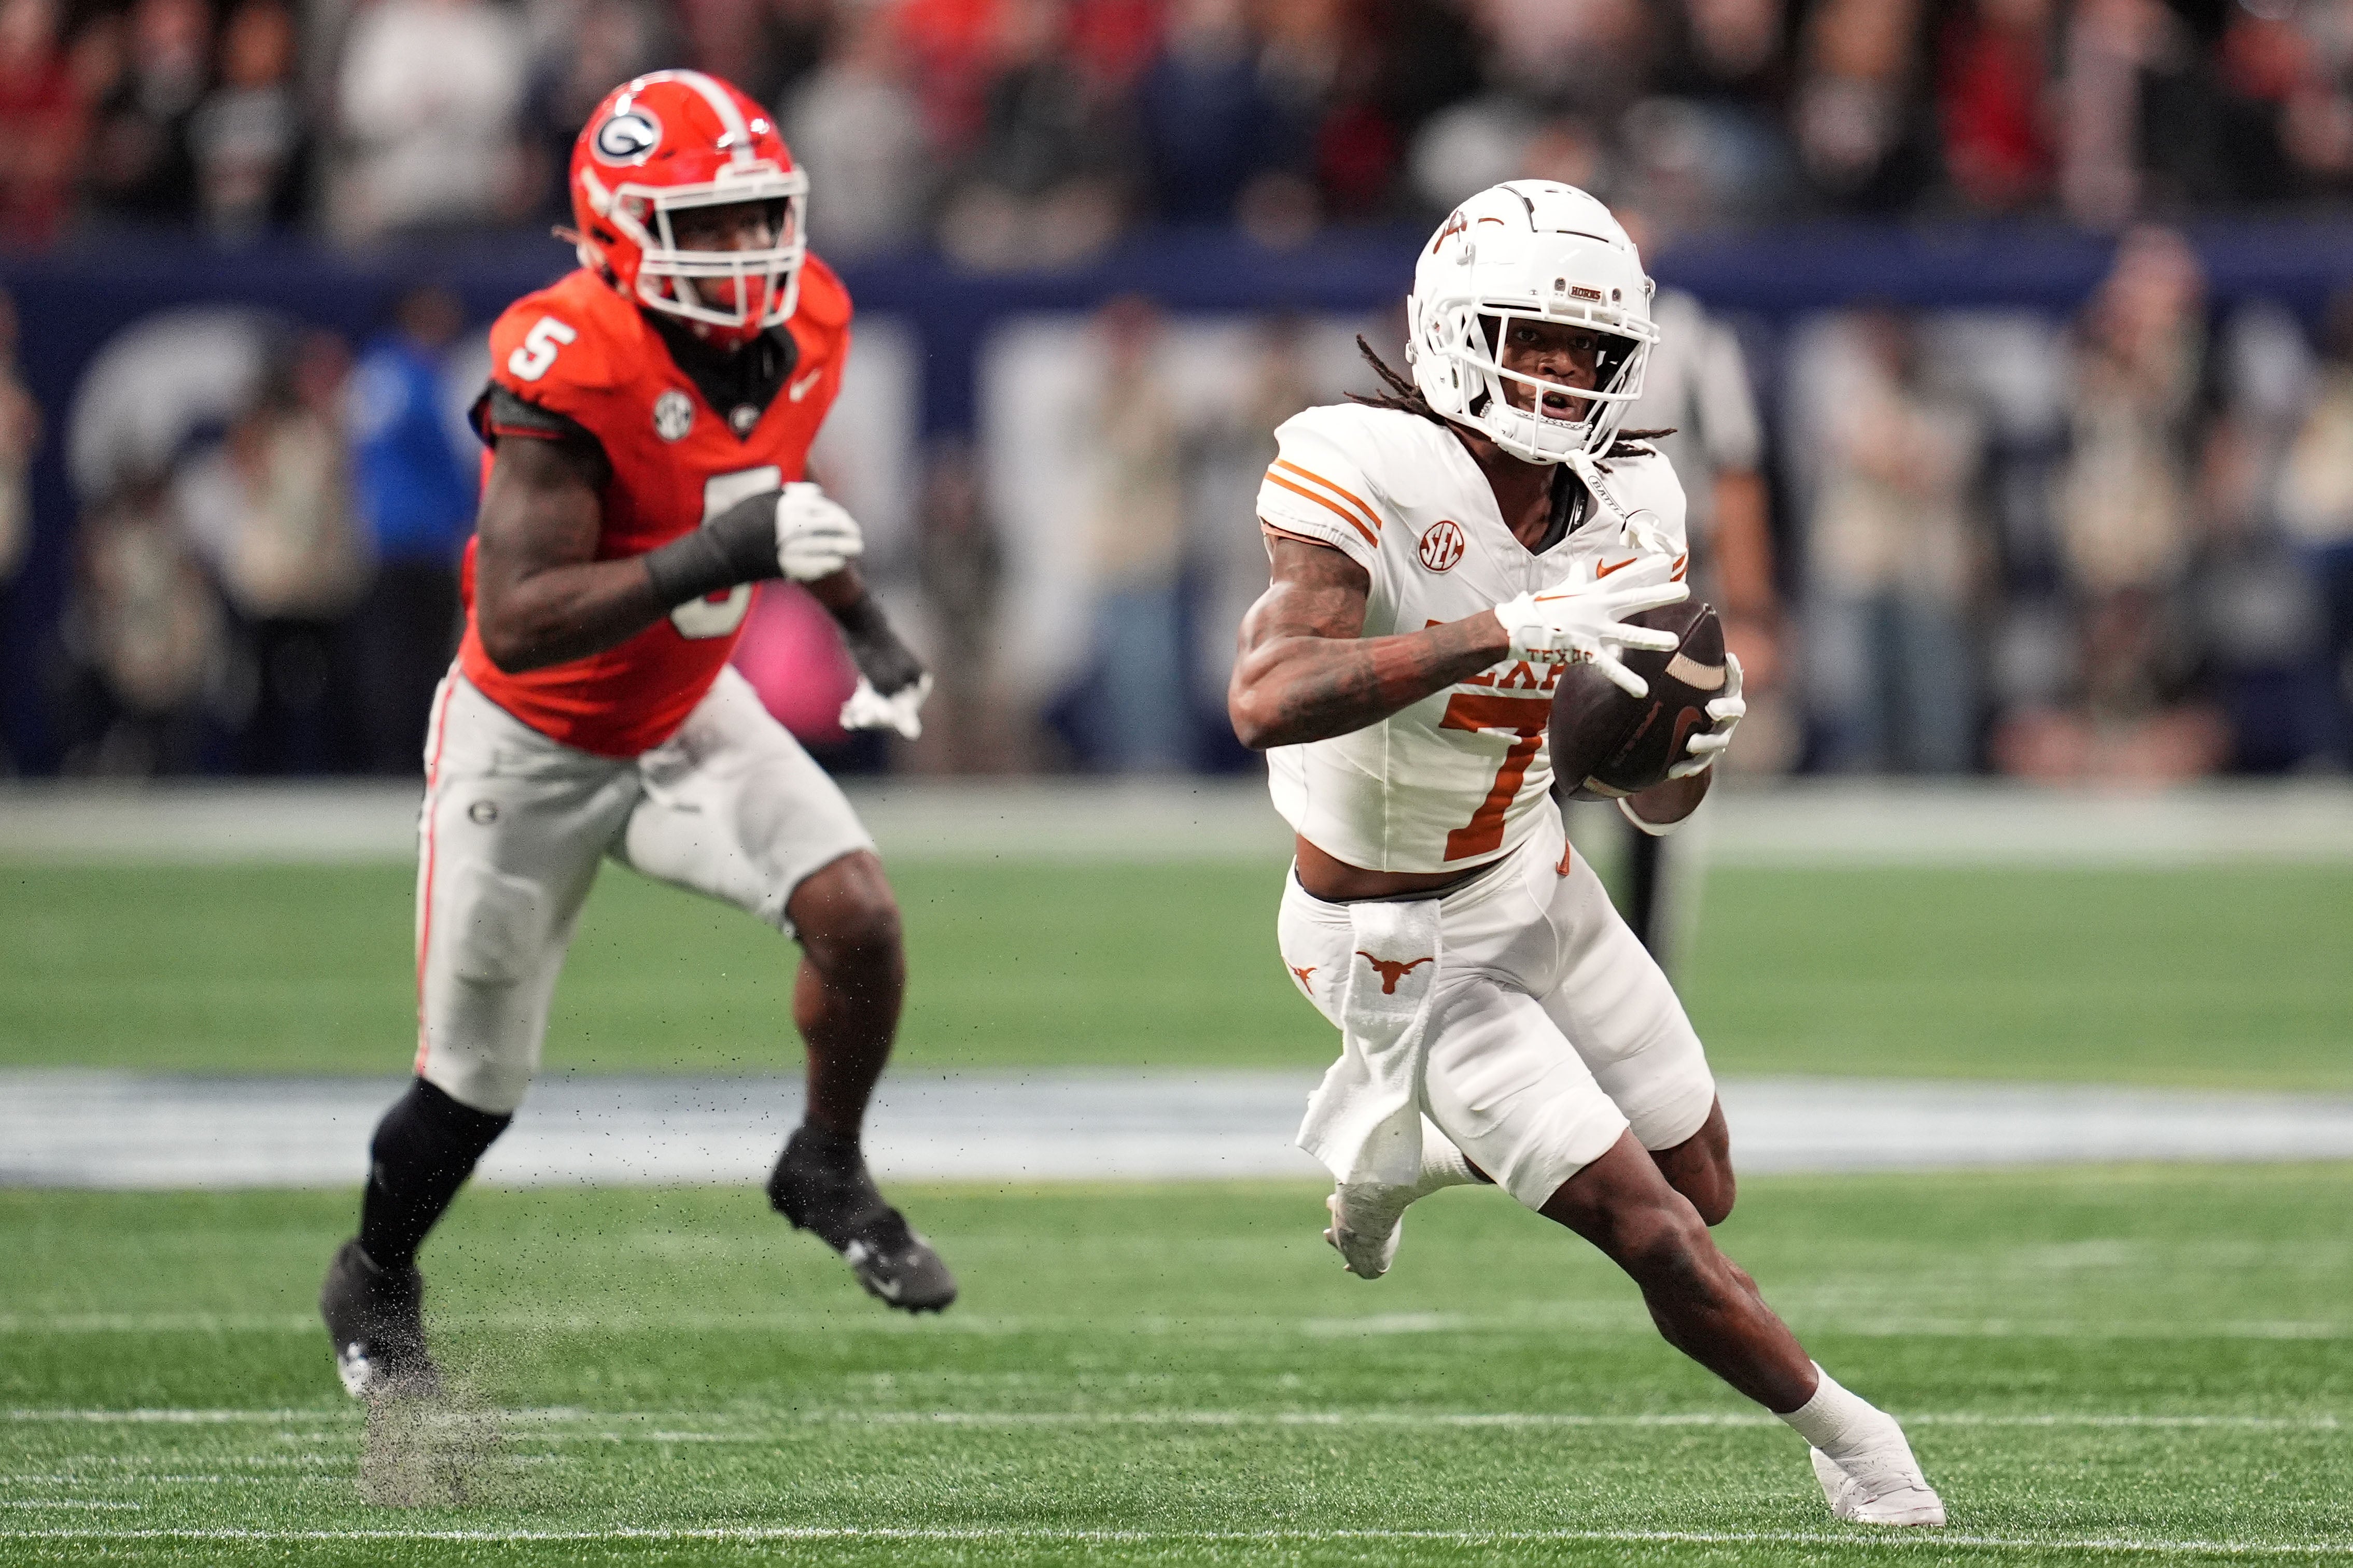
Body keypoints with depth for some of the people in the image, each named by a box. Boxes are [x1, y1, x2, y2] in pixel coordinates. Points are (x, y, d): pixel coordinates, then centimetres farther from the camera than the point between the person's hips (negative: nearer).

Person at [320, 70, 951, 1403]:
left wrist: (867, 629, 8)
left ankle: (830, 1172, 9)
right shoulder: (568, 368, -33)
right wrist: (714, 558, -46)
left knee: (857, 915, -18)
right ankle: (376, 1284, 38)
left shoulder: (802, 329, -11)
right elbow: (515, 622, -38)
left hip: (689, 715, 5)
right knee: (477, 1085, 8)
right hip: (533, 747, -5)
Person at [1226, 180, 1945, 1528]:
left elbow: (1655, 803, 2)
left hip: (1537, 882, 7)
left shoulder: (1627, 510, -7)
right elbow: (1268, 702, -44)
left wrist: (1696, 742, -23)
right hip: (1404, 948, -7)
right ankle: (1846, 1436, 15)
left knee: (1700, 1181, 19)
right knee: (1652, 1229, -9)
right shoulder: (1366, 475, -27)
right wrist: (1507, 631, -48)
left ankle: (1402, 1146, 40)